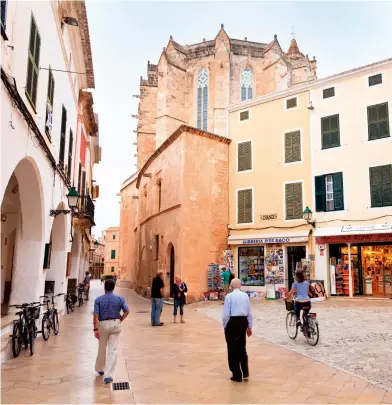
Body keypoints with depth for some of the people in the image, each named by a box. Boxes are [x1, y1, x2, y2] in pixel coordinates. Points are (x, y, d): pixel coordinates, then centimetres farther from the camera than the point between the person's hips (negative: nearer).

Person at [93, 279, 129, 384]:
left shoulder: (98, 300, -7)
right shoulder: (119, 298, -3)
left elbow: (96, 315, -11)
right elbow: (126, 311, -5)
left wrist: (96, 329, -10)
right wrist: (120, 320, 6)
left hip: (103, 324, 0)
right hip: (115, 324, 0)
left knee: (102, 348, 19)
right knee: (112, 350, 0)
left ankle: (99, 369, 38)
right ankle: (108, 375, -5)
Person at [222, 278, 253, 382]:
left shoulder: (229, 296, -7)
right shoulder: (245, 296, 7)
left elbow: (226, 314, -9)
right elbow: (249, 313, 11)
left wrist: (225, 326, 3)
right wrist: (249, 327, 20)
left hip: (232, 322, -5)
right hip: (243, 322, 5)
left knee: (232, 349, 8)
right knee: (242, 347, 20)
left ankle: (237, 375, 15)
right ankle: (245, 372, 17)